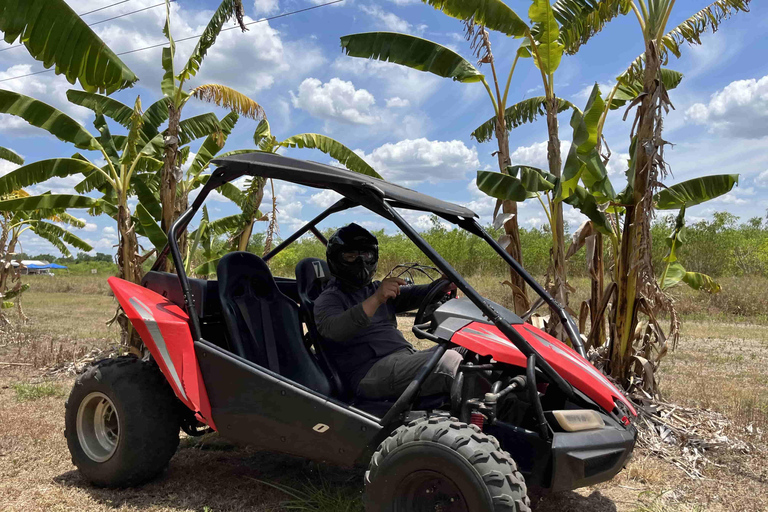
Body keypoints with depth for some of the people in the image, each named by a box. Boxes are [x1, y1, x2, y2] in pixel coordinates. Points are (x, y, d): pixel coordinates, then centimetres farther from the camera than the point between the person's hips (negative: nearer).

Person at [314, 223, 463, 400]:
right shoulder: (328, 299, 3)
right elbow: (333, 330, -20)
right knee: (449, 361, -27)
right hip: (369, 373, -8)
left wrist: (444, 284, -13)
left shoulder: (377, 289, 26)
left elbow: (414, 294, 9)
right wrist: (376, 300, -32)